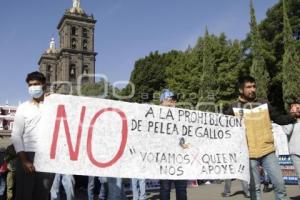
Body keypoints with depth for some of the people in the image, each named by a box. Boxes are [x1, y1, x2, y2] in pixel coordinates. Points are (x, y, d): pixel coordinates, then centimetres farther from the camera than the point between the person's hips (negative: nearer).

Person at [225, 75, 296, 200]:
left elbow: (278, 119, 10)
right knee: (254, 187, 8)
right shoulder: (234, 108, -2)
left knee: (279, 183, 7)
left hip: (268, 151, 2)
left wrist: (293, 117, -3)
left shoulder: (264, 104, 5)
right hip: (249, 154, -2)